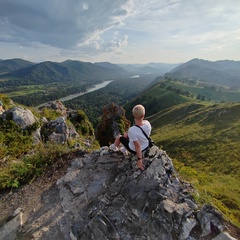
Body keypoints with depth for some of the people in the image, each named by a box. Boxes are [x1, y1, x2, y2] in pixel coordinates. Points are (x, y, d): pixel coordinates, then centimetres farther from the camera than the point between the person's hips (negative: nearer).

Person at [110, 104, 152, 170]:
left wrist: (139, 160, -18)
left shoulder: (132, 130, -40)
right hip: (146, 146, 5)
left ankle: (114, 147, 55)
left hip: (134, 150, -5)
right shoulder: (147, 123, -23)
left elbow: (138, 146, -32)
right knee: (126, 134, 23)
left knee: (120, 137, 20)